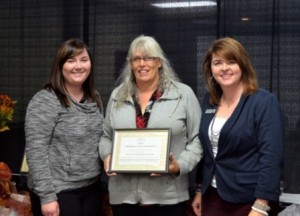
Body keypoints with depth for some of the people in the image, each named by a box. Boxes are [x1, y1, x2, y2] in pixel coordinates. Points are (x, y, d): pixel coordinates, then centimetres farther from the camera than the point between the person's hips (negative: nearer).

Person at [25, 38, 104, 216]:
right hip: (59, 192, -6)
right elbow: (36, 153, -17)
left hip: (92, 188, 7)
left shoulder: (95, 98, 8)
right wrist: (46, 196, -19)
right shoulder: (44, 101, -13)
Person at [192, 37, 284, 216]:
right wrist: (199, 190, 15)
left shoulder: (265, 102, -12)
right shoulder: (210, 102, 7)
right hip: (213, 197, 6)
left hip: (249, 201, -5)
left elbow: (271, 158, -17)